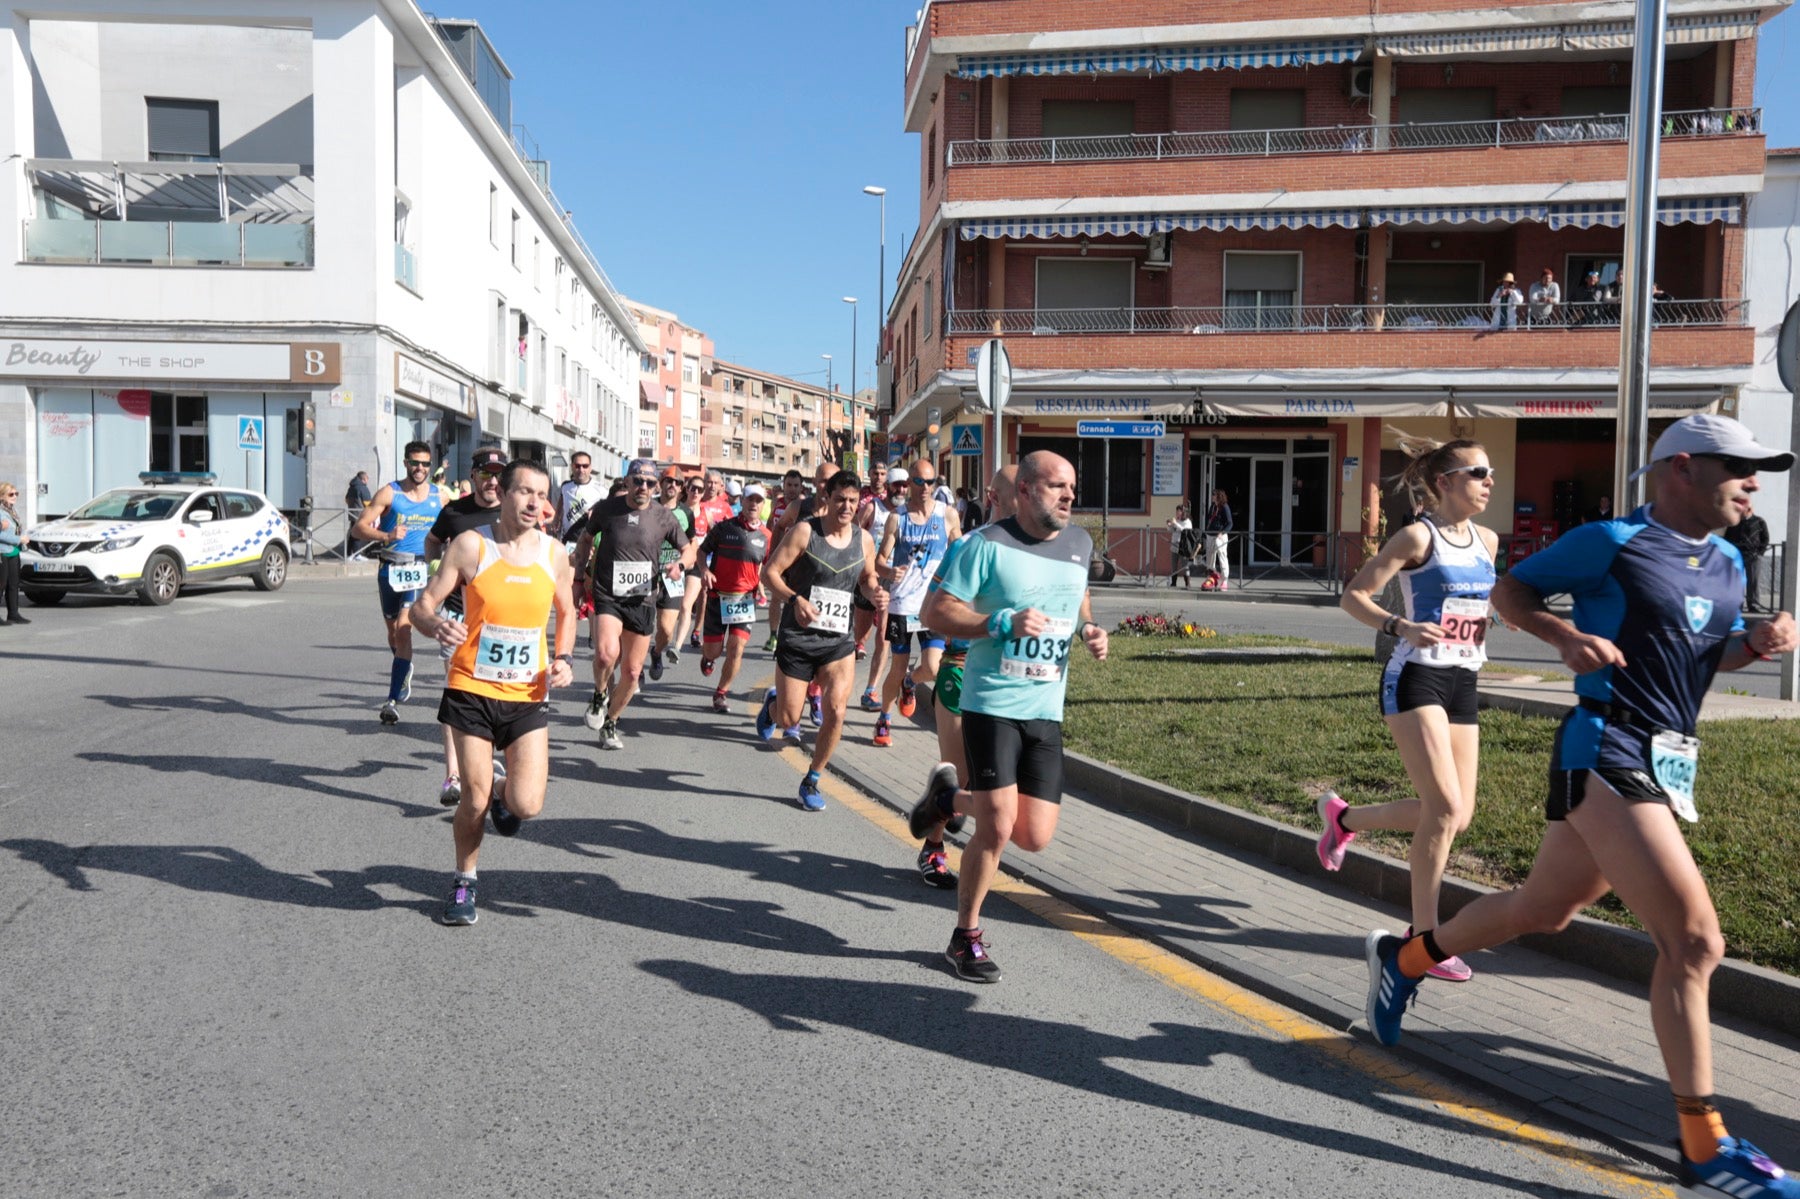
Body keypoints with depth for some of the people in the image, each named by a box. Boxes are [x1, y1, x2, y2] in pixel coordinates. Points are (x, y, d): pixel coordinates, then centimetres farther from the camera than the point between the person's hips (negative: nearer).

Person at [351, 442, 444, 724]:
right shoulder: (389, 493, -1)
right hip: (391, 570, 1)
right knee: (393, 630, 15)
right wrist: (386, 536, -24)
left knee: (403, 628, -15)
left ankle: (393, 699, -15)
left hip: (421, 571, -1)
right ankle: (404, 670, 46)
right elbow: (359, 527, -6)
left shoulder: (438, 496, 6)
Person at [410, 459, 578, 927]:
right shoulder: (470, 545, -7)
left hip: (528, 696, 2)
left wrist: (563, 659, 0)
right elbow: (424, 604, -6)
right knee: (474, 800, 2)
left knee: (527, 806, -8)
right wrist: (436, 624, -29)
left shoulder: (554, 553, 1)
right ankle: (464, 882, 28)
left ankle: (503, 793, 29)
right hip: (472, 690, -2)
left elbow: (566, 611, 17)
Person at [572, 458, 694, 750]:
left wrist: (680, 564, -11)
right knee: (607, 654, -29)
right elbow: (585, 538, 17)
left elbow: (689, 549, 11)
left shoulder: (663, 516, 0)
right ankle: (599, 694, 4)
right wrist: (581, 572, 8)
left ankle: (610, 724, 31)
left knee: (632, 671, 8)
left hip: (642, 601, 2)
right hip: (607, 597, -2)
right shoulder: (606, 509, -2)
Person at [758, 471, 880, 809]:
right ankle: (773, 703, 42)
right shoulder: (804, 531, -8)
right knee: (788, 719, 2)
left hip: (839, 641, 3)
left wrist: (875, 590, -3)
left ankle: (812, 781, 10)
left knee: (835, 712, -11)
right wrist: (794, 598, -26)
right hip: (798, 638, -3)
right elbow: (770, 571, -9)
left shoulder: (864, 540, 5)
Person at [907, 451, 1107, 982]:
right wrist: (1004, 623, -21)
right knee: (997, 828, -8)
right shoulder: (988, 544, -9)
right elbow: (935, 611, -9)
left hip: (1047, 712, 6)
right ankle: (966, 939, 15)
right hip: (991, 704, -6)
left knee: (1035, 837, 3)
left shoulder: (1079, 543, 9)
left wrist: (1087, 629, 4)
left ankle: (950, 799, 31)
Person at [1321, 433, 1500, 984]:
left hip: (1462, 682, 8)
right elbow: (1353, 595, -9)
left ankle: (1344, 817, 28)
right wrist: (1401, 628, -25)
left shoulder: (1487, 541, 13)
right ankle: (1424, 936, -2)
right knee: (1445, 808, -15)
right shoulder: (1418, 537, -7)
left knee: (1456, 815, 5)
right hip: (1416, 678, -7)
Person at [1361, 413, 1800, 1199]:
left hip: (1668, 767, 9)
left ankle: (1404, 958, 40)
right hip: (1606, 756, -9)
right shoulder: (1613, 542, -8)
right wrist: (1565, 636, -17)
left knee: (1541, 911, 19)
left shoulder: (1726, 563, 14)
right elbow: (1510, 590, 1)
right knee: (1693, 940, -14)